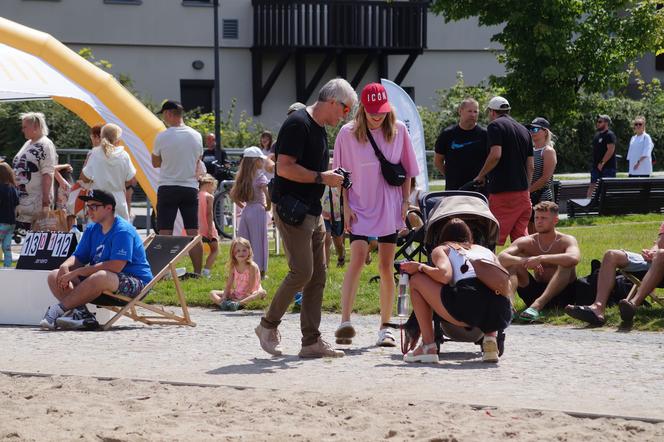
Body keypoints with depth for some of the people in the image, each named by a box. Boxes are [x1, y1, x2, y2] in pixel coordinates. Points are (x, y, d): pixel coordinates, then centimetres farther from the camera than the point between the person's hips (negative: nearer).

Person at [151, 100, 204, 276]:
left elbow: (155, 163, 4)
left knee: (165, 234, 0)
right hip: (190, 187, 3)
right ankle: (197, 272, 4)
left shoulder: (162, 137, -9)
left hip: (167, 187, -3)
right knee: (193, 233, 5)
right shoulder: (196, 136, 1)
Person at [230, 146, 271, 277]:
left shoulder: (242, 177, 7)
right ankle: (260, 270, 2)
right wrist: (268, 206, -8)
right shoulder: (260, 176, -12)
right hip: (258, 211, -6)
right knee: (258, 242, 0)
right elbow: (268, 194, -24)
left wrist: (242, 206, 15)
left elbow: (233, 195, 11)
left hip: (246, 211, 6)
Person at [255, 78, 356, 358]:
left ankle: (312, 341, 7)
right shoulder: (298, 124, -13)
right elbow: (284, 168, -20)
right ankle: (268, 325, 2)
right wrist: (321, 177, -16)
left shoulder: (319, 128, 18)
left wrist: (331, 176, 11)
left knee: (318, 276, 6)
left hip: (312, 212, 10)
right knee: (302, 271, -14)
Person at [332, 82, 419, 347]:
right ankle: (345, 322, -24)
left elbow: (407, 170, 9)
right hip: (360, 206, -2)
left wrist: (405, 202, 4)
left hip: (389, 207, 2)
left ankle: (385, 327, 13)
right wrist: (346, 206, -3)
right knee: (357, 258, -18)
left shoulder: (398, 130, 1)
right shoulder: (348, 133, -4)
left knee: (386, 266, 5)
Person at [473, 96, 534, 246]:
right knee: (521, 238, 8)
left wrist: (481, 175, -5)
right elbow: (530, 165, 17)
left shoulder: (495, 126, -4)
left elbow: (495, 155, -18)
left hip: (502, 190, -7)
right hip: (522, 191, 7)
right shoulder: (524, 130, 18)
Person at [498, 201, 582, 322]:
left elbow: (574, 259, -33)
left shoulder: (566, 241, -8)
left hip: (563, 295, -3)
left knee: (565, 265, -29)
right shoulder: (526, 242, 1)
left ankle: (537, 305, -44)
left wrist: (541, 258, -37)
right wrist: (524, 261, -34)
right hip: (536, 292, 3)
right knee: (514, 262, -11)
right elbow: (501, 258, -15)